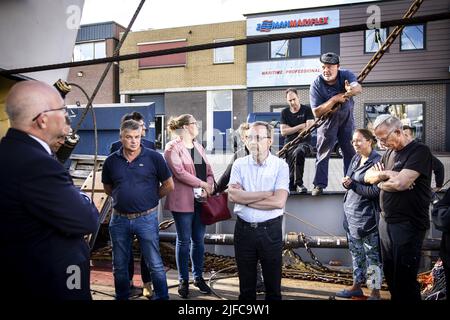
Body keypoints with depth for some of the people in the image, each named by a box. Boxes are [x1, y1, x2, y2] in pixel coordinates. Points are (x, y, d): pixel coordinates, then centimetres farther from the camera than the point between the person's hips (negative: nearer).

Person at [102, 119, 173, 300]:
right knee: (119, 265, 17)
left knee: (155, 264, 4)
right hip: (119, 219, 3)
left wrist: (151, 198, 6)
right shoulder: (111, 161, 2)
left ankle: (162, 297, 22)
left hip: (146, 218, -3)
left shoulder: (153, 157, -7)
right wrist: (122, 198, 8)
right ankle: (121, 296, 35)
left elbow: (168, 185, 0)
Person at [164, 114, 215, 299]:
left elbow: (209, 171, 10)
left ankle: (198, 277, 27)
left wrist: (208, 187, -9)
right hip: (183, 201, -6)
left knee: (199, 240, 12)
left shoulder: (199, 147, 16)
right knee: (184, 240, 5)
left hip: (201, 200, 6)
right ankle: (183, 280, 19)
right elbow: (179, 173, -17)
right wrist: (203, 184, -12)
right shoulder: (173, 147, -6)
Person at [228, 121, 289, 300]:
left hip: (270, 230, -2)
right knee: (246, 284, 16)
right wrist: (266, 194, -15)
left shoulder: (280, 166, -6)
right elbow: (232, 196, -14)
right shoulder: (239, 164, 0)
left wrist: (244, 197, -13)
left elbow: (279, 201, -18)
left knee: (273, 283, 13)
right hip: (244, 229, 2)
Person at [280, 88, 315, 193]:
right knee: (289, 172, -9)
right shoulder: (284, 112, 11)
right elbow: (283, 132, 2)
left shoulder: (307, 110, 3)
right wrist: (301, 126, -5)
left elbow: (309, 129, -8)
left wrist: (291, 129, -2)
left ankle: (298, 184, -27)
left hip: (304, 142, -3)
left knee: (298, 152, -38)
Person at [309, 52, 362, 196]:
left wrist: (351, 90, -59)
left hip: (346, 118, 3)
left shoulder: (346, 75, -13)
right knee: (323, 152, -1)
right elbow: (317, 112, -24)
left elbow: (358, 88, -35)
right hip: (327, 120, -2)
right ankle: (319, 185, 5)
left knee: (351, 151, 7)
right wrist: (335, 99, -31)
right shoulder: (316, 85, -19)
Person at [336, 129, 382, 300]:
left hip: (367, 215, -8)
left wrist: (353, 185, -19)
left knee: (372, 253, 4)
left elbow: (376, 191, -17)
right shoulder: (355, 159, 9)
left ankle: (375, 291, 17)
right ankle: (356, 286, 29)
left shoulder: (377, 161, -13)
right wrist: (346, 183, -4)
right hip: (351, 212, 8)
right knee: (355, 251, 16)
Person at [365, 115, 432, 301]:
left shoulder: (419, 151, -12)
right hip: (385, 222, 8)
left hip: (408, 225, -7)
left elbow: (400, 183, -24)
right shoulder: (389, 153, 13)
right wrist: (386, 174, -10)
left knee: (405, 279, 1)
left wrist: (381, 182, -4)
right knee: (389, 274, 15)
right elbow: (368, 176, 10)